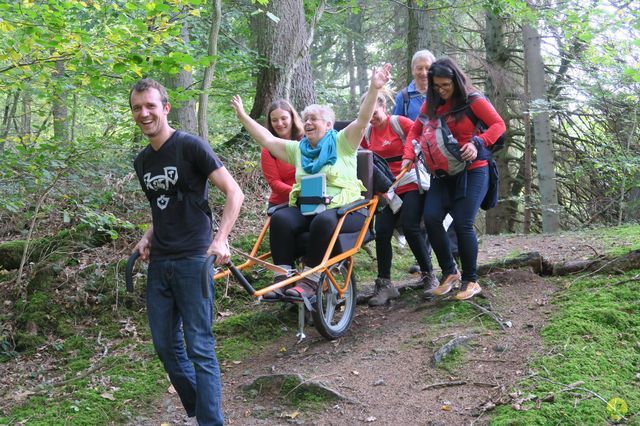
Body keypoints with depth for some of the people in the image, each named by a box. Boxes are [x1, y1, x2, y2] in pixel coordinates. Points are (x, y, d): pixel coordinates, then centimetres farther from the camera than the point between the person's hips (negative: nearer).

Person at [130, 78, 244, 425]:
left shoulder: (190, 146, -8)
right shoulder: (142, 162, 13)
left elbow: (234, 192, -11)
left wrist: (220, 239, -22)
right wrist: (148, 237, 7)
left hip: (193, 260, -7)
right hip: (159, 262, 7)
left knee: (199, 348, -5)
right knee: (165, 346, 10)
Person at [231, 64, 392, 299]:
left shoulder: (341, 142, 7)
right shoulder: (298, 149, 21)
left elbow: (362, 120, -7)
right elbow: (267, 139, 20)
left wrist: (374, 89, -20)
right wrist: (243, 116, 19)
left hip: (344, 207, -4)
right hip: (306, 208, 4)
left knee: (323, 221, -38)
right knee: (280, 218, -26)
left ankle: (309, 281, -30)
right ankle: (282, 277, -25)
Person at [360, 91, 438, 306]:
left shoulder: (399, 122, -6)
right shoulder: (367, 133, 9)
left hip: (411, 185, -5)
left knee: (411, 228, -16)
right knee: (381, 233, -7)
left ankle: (429, 276, 1)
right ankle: (384, 284, 1)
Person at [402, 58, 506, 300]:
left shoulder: (472, 100, -7)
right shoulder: (431, 104, 8)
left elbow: (498, 125, -7)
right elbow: (415, 130, 14)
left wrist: (477, 143, -22)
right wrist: (409, 156, -3)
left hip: (472, 171, -5)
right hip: (443, 173, 5)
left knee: (462, 224, -13)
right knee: (431, 218, -12)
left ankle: (471, 281, 4)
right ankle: (449, 272, 6)